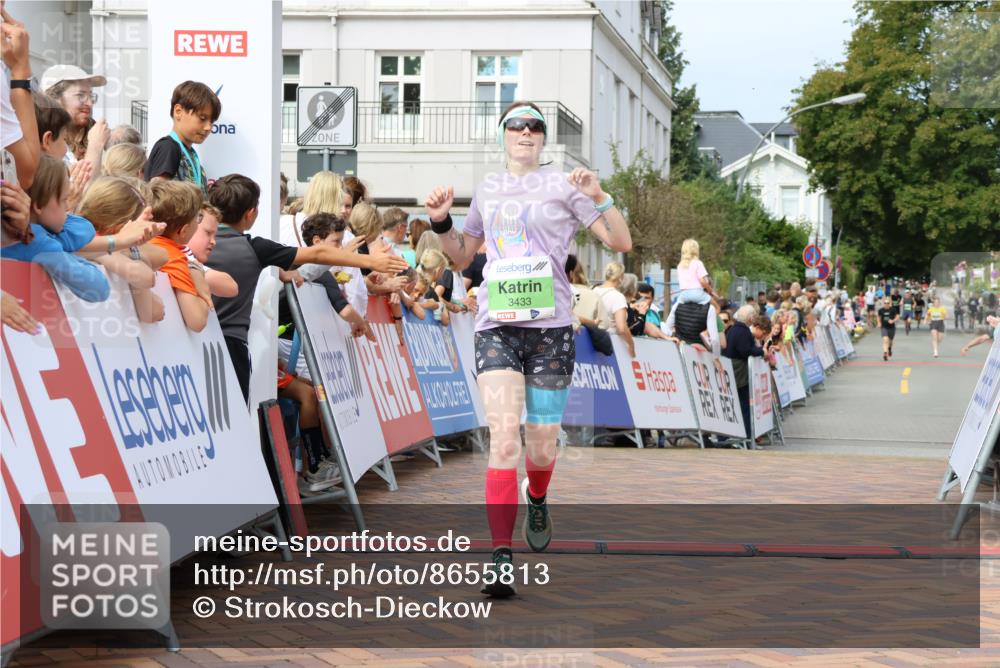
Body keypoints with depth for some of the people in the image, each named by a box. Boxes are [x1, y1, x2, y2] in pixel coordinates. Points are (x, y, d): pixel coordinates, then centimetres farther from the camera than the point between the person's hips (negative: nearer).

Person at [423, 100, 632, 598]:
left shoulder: (562, 186, 4)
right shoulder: (487, 192, 16)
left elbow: (621, 243, -1)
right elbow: (462, 256, 28)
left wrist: (599, 197, -17)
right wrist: (441, 223, 10)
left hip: (550, 327, -1)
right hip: (496, 327, 2)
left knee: (541, 448, 5)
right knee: (504, 439, -15)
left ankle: (536, 500, 42)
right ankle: (501, 560, -17)